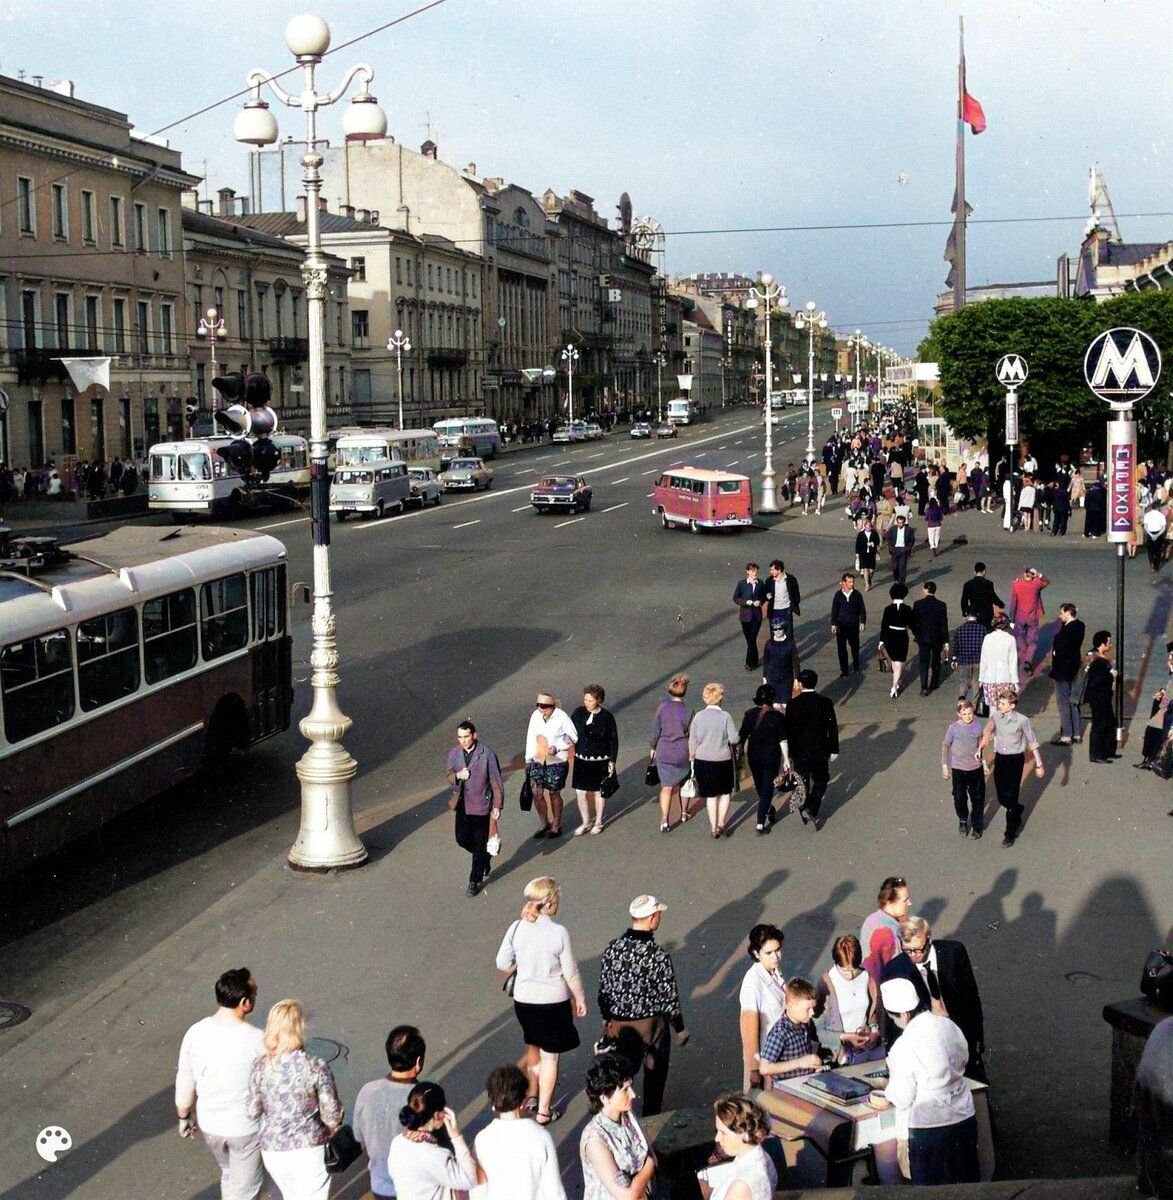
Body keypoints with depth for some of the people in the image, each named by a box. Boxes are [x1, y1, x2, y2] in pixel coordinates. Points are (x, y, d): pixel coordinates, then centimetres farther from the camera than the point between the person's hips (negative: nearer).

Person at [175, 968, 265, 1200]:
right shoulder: (256, 1040, -26)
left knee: (228, 1173, 31)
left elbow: (184, 1083, -2)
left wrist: (184, 1117, 14)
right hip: (246, 1128, -4)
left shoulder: (195, 1033, -14)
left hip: (209, 1124, 4)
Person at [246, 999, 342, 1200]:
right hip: (308, 1151, -4)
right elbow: (332, 1115, -13)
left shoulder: (261, 1066, -10)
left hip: (272, 1151, 4)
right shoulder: (315, 1067, -19)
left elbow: (253, 1111, -2)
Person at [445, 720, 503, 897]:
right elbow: (449, 777, 1)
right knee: (462, 839, 10)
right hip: (463, 805, 4)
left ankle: (475, 881, 15)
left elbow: (496, 781, -9)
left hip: (481, 805, -4)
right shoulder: (454, 753, -2)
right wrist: (457, 775, -23)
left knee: (479, 844, 2)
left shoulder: (487, 755, -14)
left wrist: (497, 806, -11)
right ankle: (484, 857, 39)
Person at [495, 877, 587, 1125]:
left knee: (533, 1047, 26)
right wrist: (580, 999, 3)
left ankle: (532, 1095, 40)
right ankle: (543, 1111, 16)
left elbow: (503, 963, 0)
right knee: (549, 1056, 10)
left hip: (523, 999, 4)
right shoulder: (558, 932, -20)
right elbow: (570, 972, -12)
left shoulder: (516, 928, -9)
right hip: (553, 1001, -4)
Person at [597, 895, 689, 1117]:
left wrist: (607, 1018, 16)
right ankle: (651, 1118, 31)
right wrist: (680, 1028, 1)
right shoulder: (659, 956, -22)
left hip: (618, 1023, 3)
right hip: (651, 1024, -3)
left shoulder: (612, 948, -10)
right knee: (654, 1073, 18)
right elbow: (669, 997, -14)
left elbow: (603, 989, 0)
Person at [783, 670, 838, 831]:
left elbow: (788, 729, -6)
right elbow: (832, 728, -4)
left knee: (802, 782, 17)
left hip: (799, 751, 0)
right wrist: (834, 750, 6)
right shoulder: (825, 703, -9)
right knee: (820, 781, 12)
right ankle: (811, 810, -7)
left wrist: (790, 752, 4)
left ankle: (805, 812, 25)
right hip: (820, 750, 0)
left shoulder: (793, 704, -10)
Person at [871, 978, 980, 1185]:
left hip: (929, 1128, -6)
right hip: (965, 1119, 6)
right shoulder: (949, 1026, -5)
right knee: (964, 1182, 21)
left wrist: (884, 1100, 8)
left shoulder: (904, 1047, -21)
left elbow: (902, 1097, -13)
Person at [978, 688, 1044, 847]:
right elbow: (987, 734, 8)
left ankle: (1010, 833, 13)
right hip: (1000, 758, 4)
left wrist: (1039, 765, -4)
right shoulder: (995, 716, -7)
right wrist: (979, 749, -5)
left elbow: (1033, 744, -8)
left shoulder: (1022, 721, -17)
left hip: (1015, 759, -4)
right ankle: (1017, 811, 46)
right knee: (1002, 798, 12)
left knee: (1011, 797, -2)